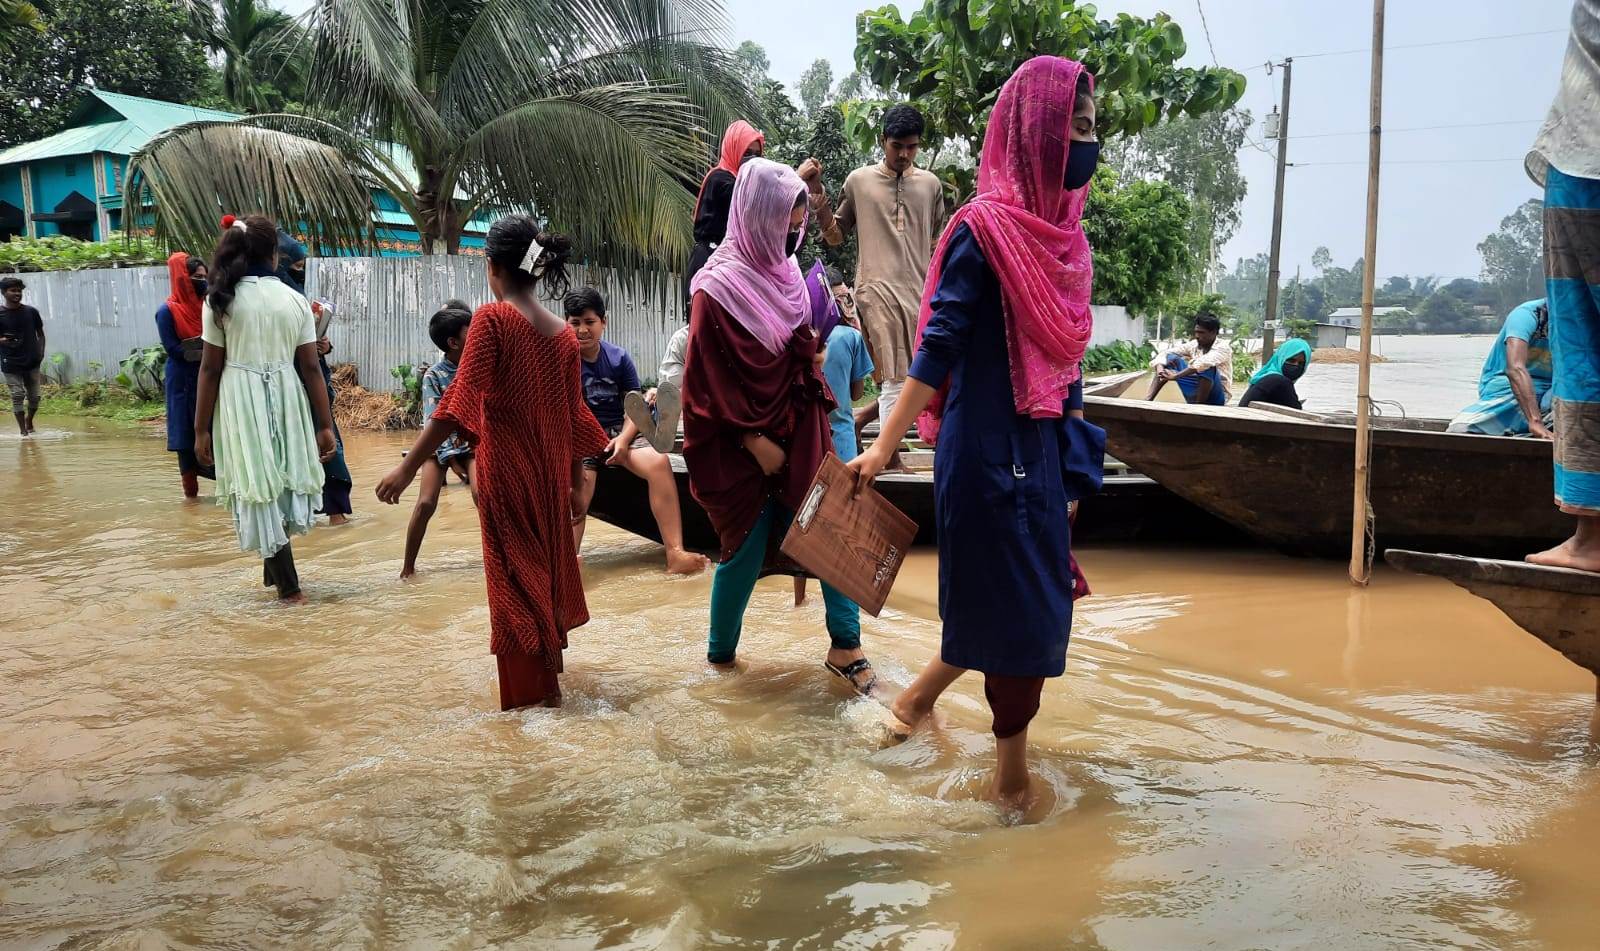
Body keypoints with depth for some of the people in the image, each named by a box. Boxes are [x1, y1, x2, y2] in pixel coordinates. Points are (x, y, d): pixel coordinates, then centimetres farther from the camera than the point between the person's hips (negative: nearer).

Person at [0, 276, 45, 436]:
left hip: (32, 362, 3)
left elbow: (40, 334, 12)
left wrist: (41, 353, 0)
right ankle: (23, 430, 5)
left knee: (34, 396, 7)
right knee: (18, 396, -4)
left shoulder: (31, 312, 4)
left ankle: (29, 422, 32)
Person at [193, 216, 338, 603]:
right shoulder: (295, 301, 2)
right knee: (283, 484, 18)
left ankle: (288, 585, 9)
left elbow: (210, 369, -4)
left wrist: (201, 429, 1)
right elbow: (310, 368, 0)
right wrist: (325, 425, 4)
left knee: (258, 490, 5)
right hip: (286, 399, 2)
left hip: (241, 403, -2)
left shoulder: (221, 299, -3)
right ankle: (276, 571, 29)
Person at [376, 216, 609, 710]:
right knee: (548, 566, 21)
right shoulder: (564, 333, 3)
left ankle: (531, 691, 13)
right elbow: (575, 415, 8)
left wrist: (408, 466, -19)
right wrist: (576, 483, 17)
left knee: (515, 577, 6)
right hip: (551, 473, 6)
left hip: (505, 470, -6)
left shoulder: (492, 319, -13)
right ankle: (550, 674, 37)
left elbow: (461, 400, -20)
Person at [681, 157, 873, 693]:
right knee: (748, 546, 3)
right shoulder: (719, 286, -13)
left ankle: (845, 645, 5)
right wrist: (754, 441, -15)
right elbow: (712, 377, -14)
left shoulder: (784, 272, 8)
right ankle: (720, 652, 23)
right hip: (743, 441, -6)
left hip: (797, 428, 7)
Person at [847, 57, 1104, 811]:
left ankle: (916, 698, 34)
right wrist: (882, 448, -16)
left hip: (1041, 446, 8)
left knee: (1032, 601, 17)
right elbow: (938, 348, -16)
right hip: (990, 448, -8)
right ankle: (1012, 776, 20)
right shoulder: (983, 230, -15)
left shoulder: (1059, 231, 9)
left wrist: (1074, 453, 17)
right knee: (1019, 607, 2)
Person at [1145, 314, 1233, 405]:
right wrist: (1160, 368, -23)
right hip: (1195, 394, 6)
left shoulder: (1223, 348, -14)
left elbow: (1204, 363, -34)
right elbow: (1166, 353, -2)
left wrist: (1176, 376, -37)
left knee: (1207, 367, -34)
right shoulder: (1193, 345, 4)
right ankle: (1147, 400, -18)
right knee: (1171, 358, -3)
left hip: (1216, 397, -6)